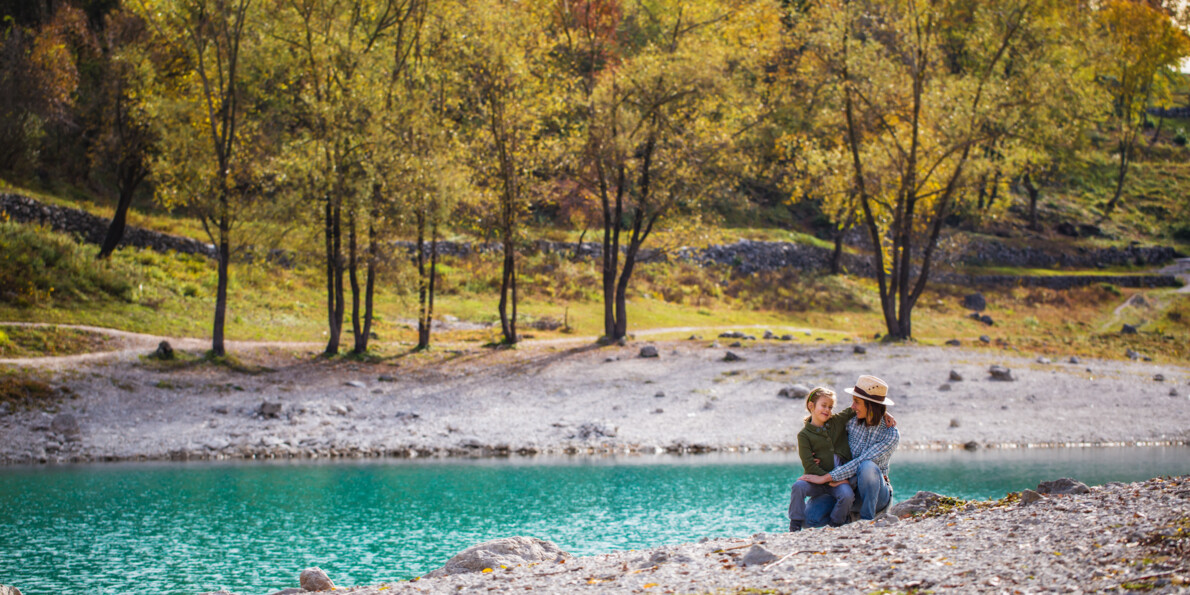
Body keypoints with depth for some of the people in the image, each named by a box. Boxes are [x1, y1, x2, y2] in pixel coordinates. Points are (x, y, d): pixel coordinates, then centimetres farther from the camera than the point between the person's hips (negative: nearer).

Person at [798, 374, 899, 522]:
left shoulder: (891, 435, -15)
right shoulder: (852, 421, 1)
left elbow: (860, 463, -22)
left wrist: (825, 478, -24)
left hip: (876, 494, -4)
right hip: (848, 489, 4)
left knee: (867, 466, -38)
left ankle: (867, 520, -21)